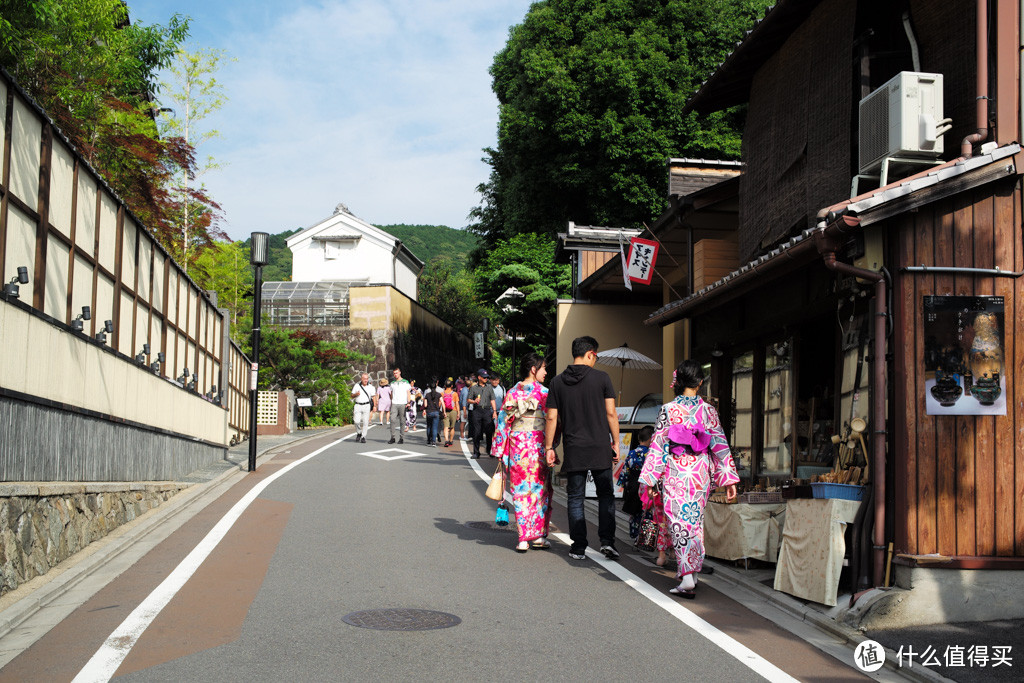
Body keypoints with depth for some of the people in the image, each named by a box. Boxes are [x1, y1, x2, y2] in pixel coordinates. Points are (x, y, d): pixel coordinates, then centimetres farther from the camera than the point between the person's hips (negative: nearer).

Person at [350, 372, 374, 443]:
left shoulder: (370, 387, 4)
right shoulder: (356, 386, 6)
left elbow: (373, 397, 2)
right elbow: (352, 396, 12)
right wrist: (356, 394, -10)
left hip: (366, 406, -1)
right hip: (357, 405, 1)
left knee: (365, 422, -4)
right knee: (356, 421, -10)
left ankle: (363, 437, 5)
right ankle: (359, 433, 15)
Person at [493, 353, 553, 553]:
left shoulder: (512, 393, 4)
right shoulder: (544, 392, -4)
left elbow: (503, 422, 4)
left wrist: (500, 451, 9)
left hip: (517, 446, 2)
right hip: (539, 445, -2)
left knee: (521, 491, 4)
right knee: (540, 489, 9)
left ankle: (523, 539, 1)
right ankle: (538, 536, 11)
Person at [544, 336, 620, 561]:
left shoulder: (558, 382, 3)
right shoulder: (602, 378, -3)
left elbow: (552, 418, 2)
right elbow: (611, 413, -3)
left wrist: (549, 447, 8)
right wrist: (615, 442, 6)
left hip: (573, 449, 1)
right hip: (600, 448, -1)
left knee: (575, 498, 7)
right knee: (605, 495, 11)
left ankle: (578, 547, 7)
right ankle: (607, 540, 1)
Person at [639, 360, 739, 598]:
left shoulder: (668, 410, -6)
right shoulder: (709, 410, 0)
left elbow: (658, 445, -5)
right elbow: (720, 445, 0)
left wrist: (650, 479, 0)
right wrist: (729, 479, 4)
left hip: (675, 472, -3)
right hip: (701, 473, 3)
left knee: (679, 523, -2)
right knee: (696, 521, 17)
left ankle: (686, 578, -12)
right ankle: (691, 571, 25)